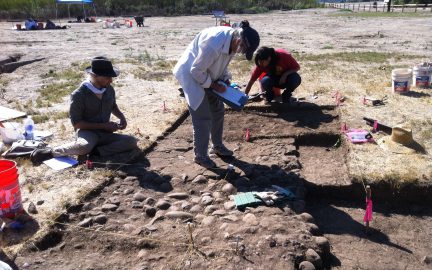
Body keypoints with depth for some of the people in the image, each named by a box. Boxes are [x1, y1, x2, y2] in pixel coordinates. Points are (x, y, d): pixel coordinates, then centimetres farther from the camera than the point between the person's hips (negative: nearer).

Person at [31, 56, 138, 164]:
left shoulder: (109, 89, 2)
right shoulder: (79, 95, -15)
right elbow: (76, 123, -12)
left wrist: (122, 117, 1)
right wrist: (103, 125, -17)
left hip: (105, 134, 5)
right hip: (87, 132, -5)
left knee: (131, 141, -21)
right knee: (84, 146, -41)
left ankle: (96, 151, -25)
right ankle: (51, 152, -19)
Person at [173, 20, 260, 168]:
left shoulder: (232, 39, -10)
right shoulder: (213, 45, -37)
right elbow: (196, 70, -26)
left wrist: (226, 79, -5)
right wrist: (213, 85, -17)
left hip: (208, 75, 9)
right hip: (192, 75, -8)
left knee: (218, 111, 13)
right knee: (203, 117, -7)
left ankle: (217, 146, 31)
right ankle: (200, 155, 9)